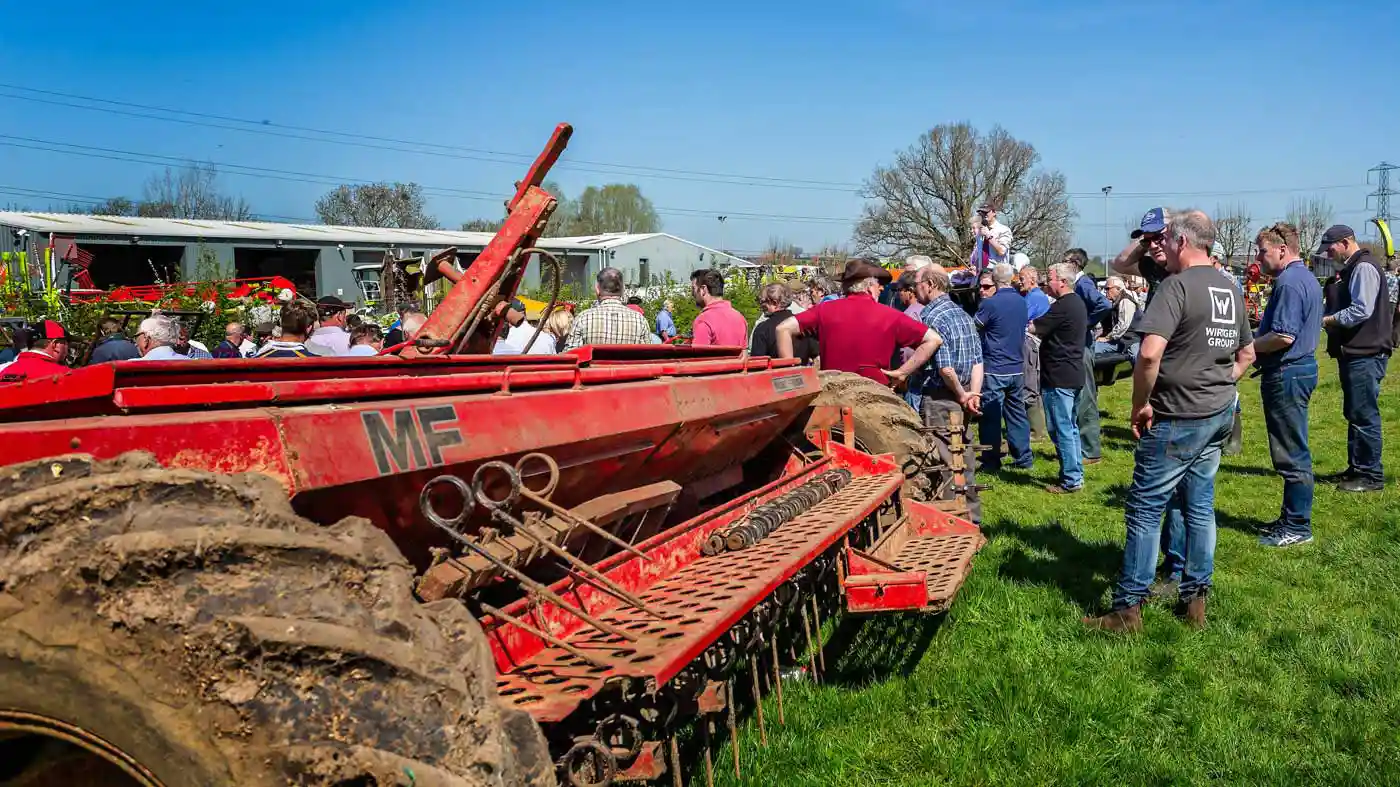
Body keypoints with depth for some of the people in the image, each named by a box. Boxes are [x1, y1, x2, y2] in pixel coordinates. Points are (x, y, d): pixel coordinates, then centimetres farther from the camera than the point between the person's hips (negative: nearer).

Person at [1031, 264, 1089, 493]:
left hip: (1059, 378, -10)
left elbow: (1035, 328, -14)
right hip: (1074, 376, 10)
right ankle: (1076, 474, 23)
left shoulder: (1062, 307, -18)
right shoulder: (1078, 303, 14)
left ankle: (1070, 481, -1)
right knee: (1070, 427, 16)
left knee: (1061, 429, -5)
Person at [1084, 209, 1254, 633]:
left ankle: (1128, 609, 2)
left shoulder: (1177, 285, -16)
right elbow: (1246, 353, 22)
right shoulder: (1231, 289, 11)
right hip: (1219, 416, 8)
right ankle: (1195, 600, 22)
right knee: (1200, 506, 14)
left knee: (1146, 508, -2)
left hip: (1177, 419, -8)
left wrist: (1140, 404, -15)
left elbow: (1150, 353, -27)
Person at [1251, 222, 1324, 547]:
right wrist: (1259, 349, 15)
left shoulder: (1289, 282, -19)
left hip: (1286, 374, -11)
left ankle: (1298, 527, 3)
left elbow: (1283, 336, -25)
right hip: (1303, 365, 11)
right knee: (1294, 450, 16)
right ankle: (1292, 517, 24)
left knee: (1291, 453, -4)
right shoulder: (1308, 279, 15)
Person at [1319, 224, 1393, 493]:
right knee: (1355, 414, 16)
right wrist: (1327, 317, 8)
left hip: (1365, 355, -11)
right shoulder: (1351, 268, 18)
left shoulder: (1364, 268, -14)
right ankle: (1357, 468, 25)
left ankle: (1371, 475, 0)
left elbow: (1361, 310, -22)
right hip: (1353, 353, 11)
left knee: (1364, 415, -6)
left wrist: (1326, 320, -13)